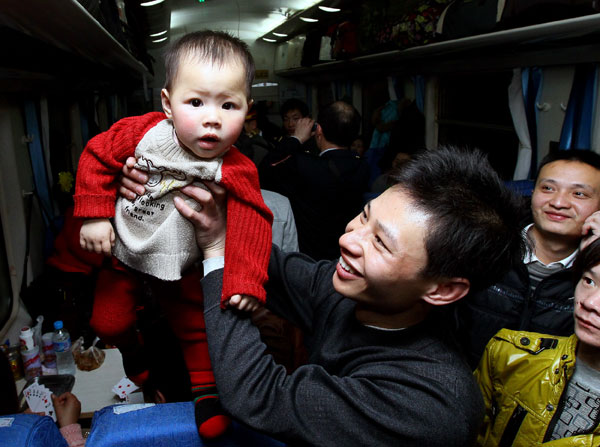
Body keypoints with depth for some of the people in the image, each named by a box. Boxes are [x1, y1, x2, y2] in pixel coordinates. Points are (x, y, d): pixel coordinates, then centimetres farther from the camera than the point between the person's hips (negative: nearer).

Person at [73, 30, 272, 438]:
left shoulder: (236, 172, -27)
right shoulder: (142, 133, -23)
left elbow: (250, 226, -32)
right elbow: (98, 156, -9)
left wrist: (244, 282, -44)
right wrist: (94, 215, -14)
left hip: (181, 264, -1)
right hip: (124, 251, 2)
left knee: (198, 327, 10)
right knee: (109, 321, 14)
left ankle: (206, 386, 36)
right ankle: (131, 348, 50)